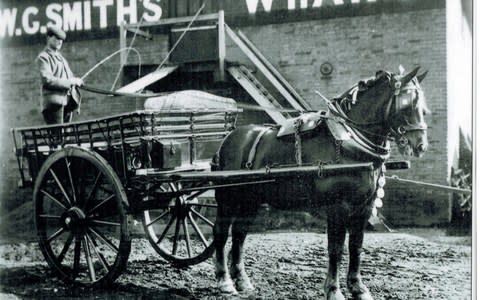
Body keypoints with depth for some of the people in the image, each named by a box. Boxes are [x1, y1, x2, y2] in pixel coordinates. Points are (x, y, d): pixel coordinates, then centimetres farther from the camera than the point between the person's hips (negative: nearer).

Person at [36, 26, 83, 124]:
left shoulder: (61, 57, 25)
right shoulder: (43, 57, -2)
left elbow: (70, 76, 24)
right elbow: (47, 79, -15)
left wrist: (76, 81, 1)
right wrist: (69, 82, -18)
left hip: (67, 102, 8)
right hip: (54, 102, -8)